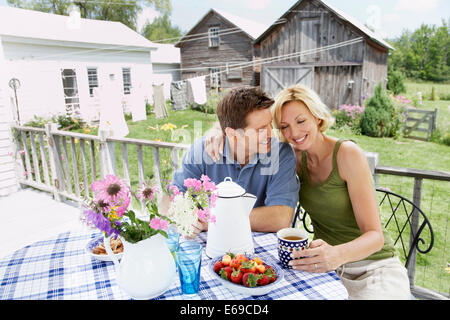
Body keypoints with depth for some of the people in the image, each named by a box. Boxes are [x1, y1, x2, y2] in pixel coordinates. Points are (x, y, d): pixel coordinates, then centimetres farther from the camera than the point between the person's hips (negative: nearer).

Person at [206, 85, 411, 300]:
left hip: (373, 268, -3)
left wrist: (337, 254, -41)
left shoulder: (347, 153, -17)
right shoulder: (298, 157, -1)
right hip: (325, 267, 4)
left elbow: (375, 236, -19)